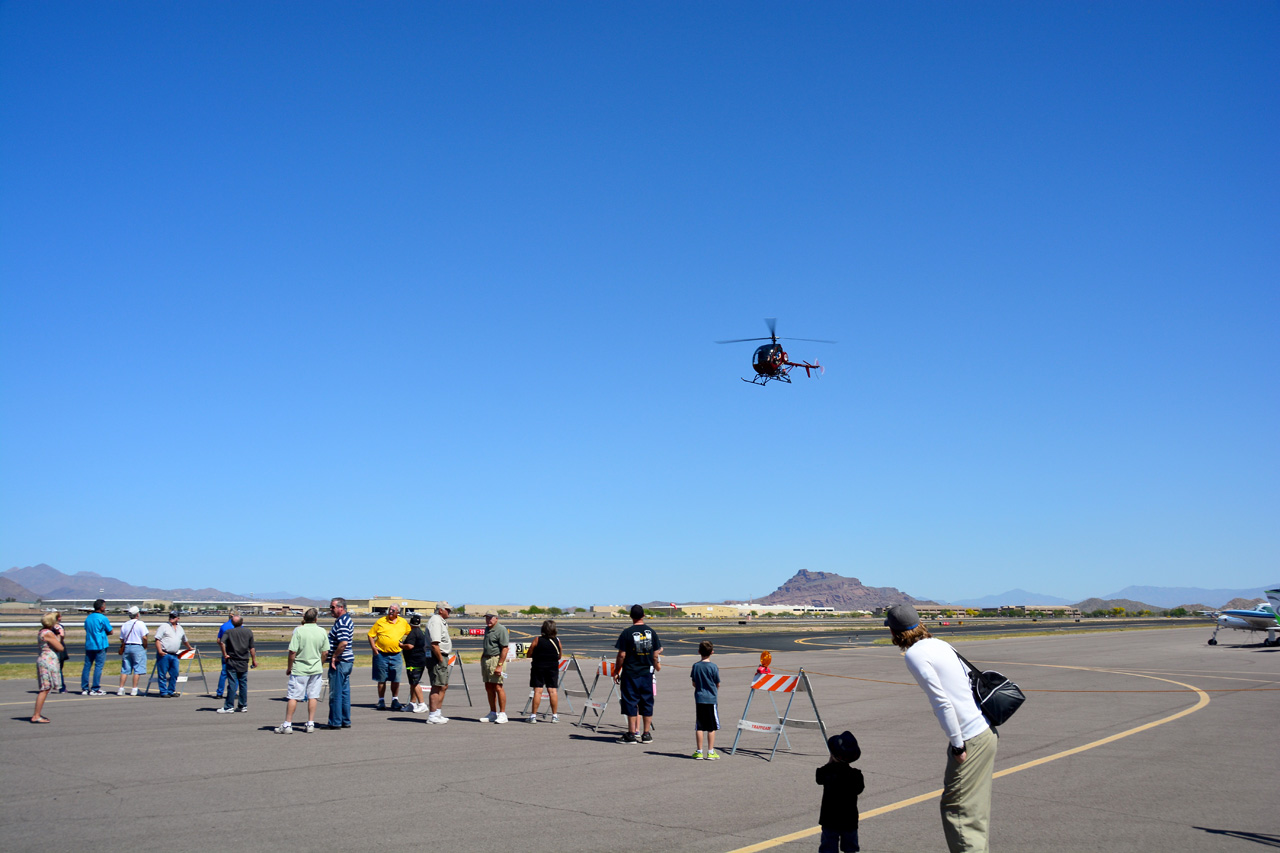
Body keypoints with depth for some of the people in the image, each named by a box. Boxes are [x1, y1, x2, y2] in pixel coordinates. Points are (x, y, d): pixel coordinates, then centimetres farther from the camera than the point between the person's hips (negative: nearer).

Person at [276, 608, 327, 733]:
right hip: (316, 669, 3)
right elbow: (325, 652, 6)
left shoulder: (299, 631, -13)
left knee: (293, 697, 3)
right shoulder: (322, 632, -1)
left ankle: (287, 724, 8)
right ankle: (310, 724, 11)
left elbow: (292, 652, -14)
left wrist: (289, 668, 0)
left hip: (300, 669, -3)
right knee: (313, 696, 9)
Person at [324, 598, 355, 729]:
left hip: (339, 662, -10)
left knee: (335, 693, -3)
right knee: (344, 692, 13)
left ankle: (335, 722, 3)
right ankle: (345, 721, 18)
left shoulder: (341, 622, -17)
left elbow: (343, 643, -29)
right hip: (347, 661, 10)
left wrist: (334, 657, -19)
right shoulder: (347, 619, 15)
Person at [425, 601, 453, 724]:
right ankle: (432, 716, -4)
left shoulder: (441, 621, 19)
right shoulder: (435, 621, -16)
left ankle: (437, 713, 22)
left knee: (444, 686, 15)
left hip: (442, 657, 11)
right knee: (437, 687, -8)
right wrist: (441, 660, -20)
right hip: (437, 658, -11)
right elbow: (434, 644, -23)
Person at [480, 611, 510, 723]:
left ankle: (502, 714, -3)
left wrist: (499, 666, -21)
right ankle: (493, 714, 17)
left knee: (498, 687, -9)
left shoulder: (501, 630, -12)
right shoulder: (487, 629, 16)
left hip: (496, 659, -9)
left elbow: (505, 649, -16)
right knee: (488, 687, 9)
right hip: (485, 659, 9)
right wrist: (482, 661, 20)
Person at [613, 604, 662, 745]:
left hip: (630, 673, -3)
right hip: (647, 673, 3)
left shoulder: (627, 633, -9)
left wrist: (616, 672, 1)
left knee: (631, 703, 2)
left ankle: (632, 734, 3)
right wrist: (656, 665, 24)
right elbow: (656, 654, 5)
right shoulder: (651, 632, 1)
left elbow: (622, 655, -9)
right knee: (647, 702, 9)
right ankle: (646, 734, 13)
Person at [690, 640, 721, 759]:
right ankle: (710, 752, 6)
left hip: (699, 699, 3)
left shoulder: (695, 666, 0)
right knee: (712, 727, 5)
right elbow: (718, 684, -2)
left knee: (699, 727, 7)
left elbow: (694, 684, 6)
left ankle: (699, 751, 11)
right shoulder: (713, 667, -10)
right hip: (711, 699, -3)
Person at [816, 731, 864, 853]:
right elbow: (859, 789, 4)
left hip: (829, 819, -1)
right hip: (850, 820, 1)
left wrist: (830, 762, 12)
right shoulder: (855, 775, -14)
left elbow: (818, 778, 7)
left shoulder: (826, 771, -15)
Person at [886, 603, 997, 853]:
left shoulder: (914, 655, -13)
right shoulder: (940, 644, 11)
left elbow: (943, 703, -18)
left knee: (956, 807, -3)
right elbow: (971, 676, 14)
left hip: (968, 740, -9)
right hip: (986, 732, 9)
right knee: (976, 807, 18)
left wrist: (958, 745, -13)